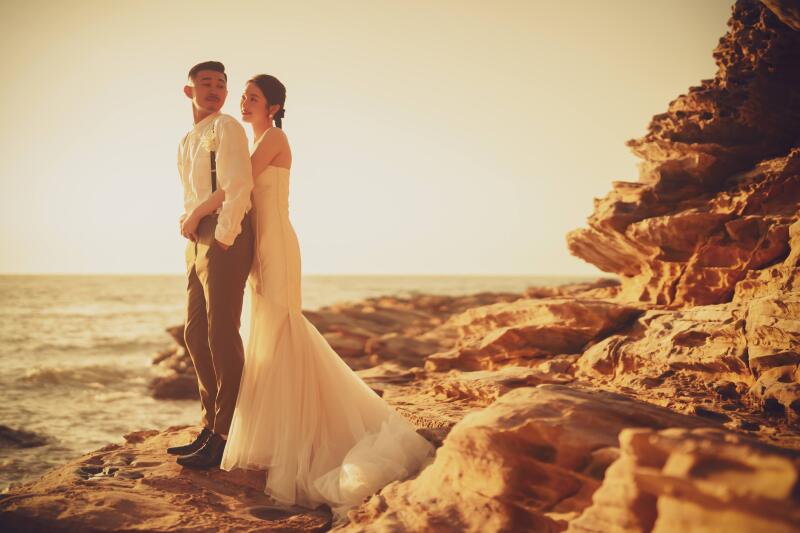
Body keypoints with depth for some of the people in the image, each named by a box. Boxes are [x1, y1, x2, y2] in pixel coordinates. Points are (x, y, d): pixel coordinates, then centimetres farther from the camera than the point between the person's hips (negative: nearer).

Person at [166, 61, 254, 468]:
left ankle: (224, 438, -6)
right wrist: (188, 220, 4)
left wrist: (223, 240, -18)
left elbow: (238, 186, -15)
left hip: (225, 236, -9)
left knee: (222, 335, -10)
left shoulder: (226, 128, -4)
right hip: (197, 241, 10)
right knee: (195, 335, 11)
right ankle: (211, 427, 20)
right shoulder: (186, 143, 23)